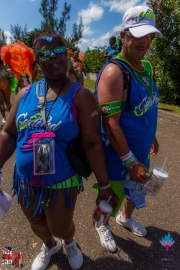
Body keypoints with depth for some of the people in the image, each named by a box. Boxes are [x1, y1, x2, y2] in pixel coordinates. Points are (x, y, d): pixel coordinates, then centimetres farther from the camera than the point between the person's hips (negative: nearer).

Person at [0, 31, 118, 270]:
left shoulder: (80, 96, -15)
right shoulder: (25, 94, -1)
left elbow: (92, 144, -18)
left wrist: (104, 186, -14)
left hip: (61, 183, -4)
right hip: (25, 182, 5)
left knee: (61, 228, 20)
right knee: (37, 225, 28)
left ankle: (69, 243, 60)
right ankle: (49, 246, 65)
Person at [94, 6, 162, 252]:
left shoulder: (147, 67, 4)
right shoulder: (114, 72, -23)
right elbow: (110, 124, -28)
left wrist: (152, 137, 18)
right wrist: (131, 162, -24)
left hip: (141, 152, 8)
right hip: (119, 156, -8)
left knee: (136, 192, 28)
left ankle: (125, 218, 59)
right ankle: (101, 224, 50)